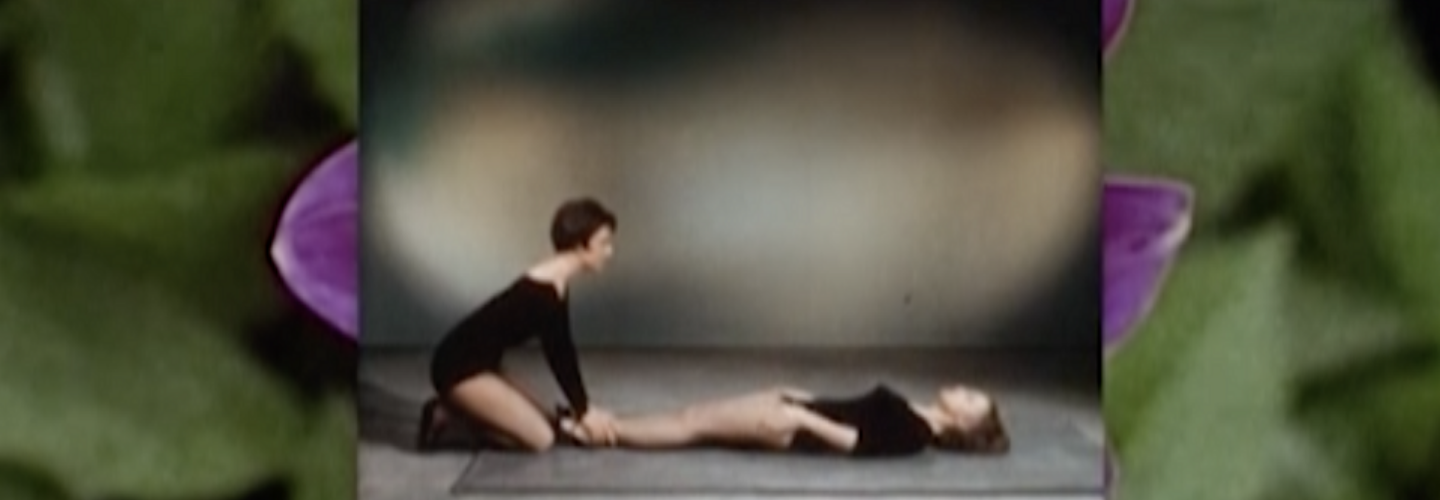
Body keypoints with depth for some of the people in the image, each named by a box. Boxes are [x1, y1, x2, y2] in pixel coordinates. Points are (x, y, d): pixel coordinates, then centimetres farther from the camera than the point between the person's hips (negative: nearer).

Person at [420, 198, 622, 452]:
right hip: (459, 368, -10)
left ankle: (457, 407, 11)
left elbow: (562, 350, 12)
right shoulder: (544, 291, -23)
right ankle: (449, 414, -4)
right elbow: (556, 356, -17)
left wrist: (585, 407, 11)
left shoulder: (556, 282, 7)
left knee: (543, 423, 16)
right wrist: (584, 412, -6)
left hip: (474, 365, 10)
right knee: (541, 438, -10)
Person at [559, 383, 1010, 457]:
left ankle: (599, 433, -4)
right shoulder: (907, 416, 15)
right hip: (799, 411, 8)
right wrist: (800, 397, 20)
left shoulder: (913, 435, -13)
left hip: (796, 428, -8)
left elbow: (855, 441, -21)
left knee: (693, 426, -8)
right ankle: (599, 426, 2)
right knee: (691, 416, 2)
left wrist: (804, 419, -22)